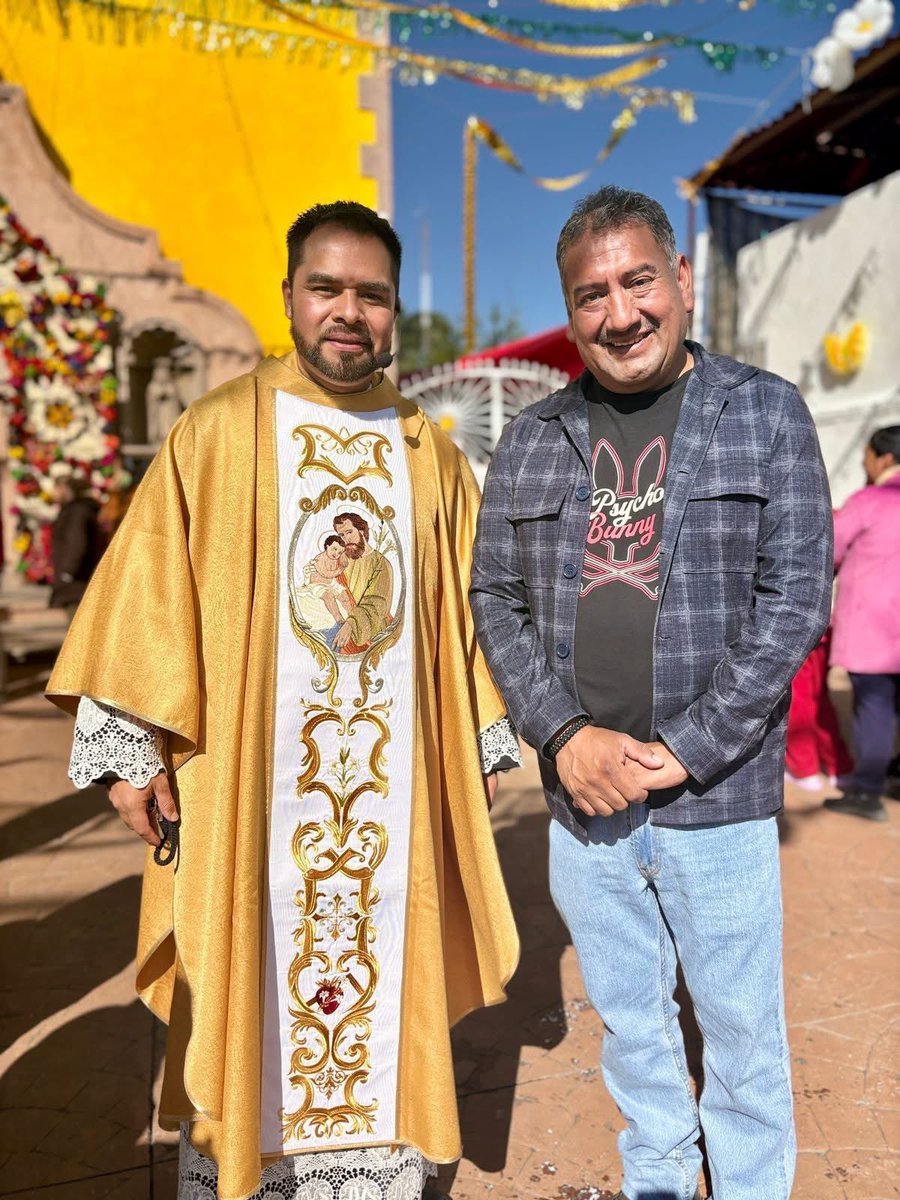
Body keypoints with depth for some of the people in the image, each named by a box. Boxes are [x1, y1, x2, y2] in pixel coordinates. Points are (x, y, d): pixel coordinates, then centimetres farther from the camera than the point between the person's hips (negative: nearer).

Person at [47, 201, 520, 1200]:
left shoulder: (432, 459, 8)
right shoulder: (217, 432, -1)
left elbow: (463, 617, 10)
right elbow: (146, 595, -3)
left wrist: (480, 747, 9)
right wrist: (129, 750, -7)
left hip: (391, 790, 3)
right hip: (249, 783, -2)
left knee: (384, 996, 12)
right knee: (246, 1001, 8)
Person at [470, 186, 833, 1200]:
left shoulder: (766, 413, -2)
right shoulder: (532, 439, 5)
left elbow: (795, 597, -8)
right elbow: (496, 599, 4)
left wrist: (682, 751, -14)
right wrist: (563, 736, -9)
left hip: (717, 804, -2)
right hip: (581, 802, 3)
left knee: (741, 1031, 14)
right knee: (628, 1023, 20)